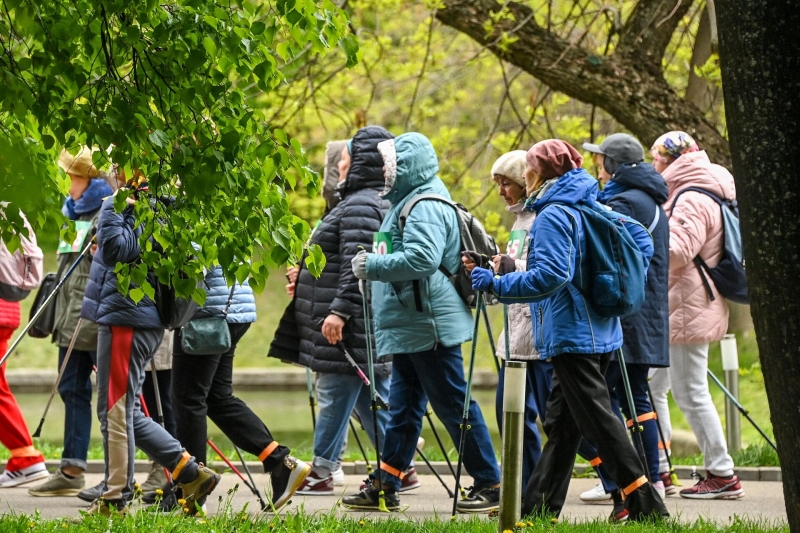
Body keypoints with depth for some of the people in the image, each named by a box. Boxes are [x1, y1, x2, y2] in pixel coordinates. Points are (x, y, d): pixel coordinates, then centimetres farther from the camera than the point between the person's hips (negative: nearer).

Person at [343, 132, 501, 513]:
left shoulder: (426, 206, -16)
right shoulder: (408, 201, 18)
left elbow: (422, 258, -29)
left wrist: (373, 266, -22)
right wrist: (373, 264, 12)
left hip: (431, 324, -11)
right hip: (410, 327, 11)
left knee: (454, 406, -6)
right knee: (402, 407, 12)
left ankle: (490, 485, -1)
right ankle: (385, 485, 15)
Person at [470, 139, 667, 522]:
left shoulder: (552, 216, -14)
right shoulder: (593, 208, 13)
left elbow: (550, 275, -25)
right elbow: (642, 241, 17)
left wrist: (497, 284, -19)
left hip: (571, 335, -10)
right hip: (601, 329, 10)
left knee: (598, 419, -7)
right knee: (561, 422, 13)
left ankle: (645, 503, -10)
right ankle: (537, 506, 17)